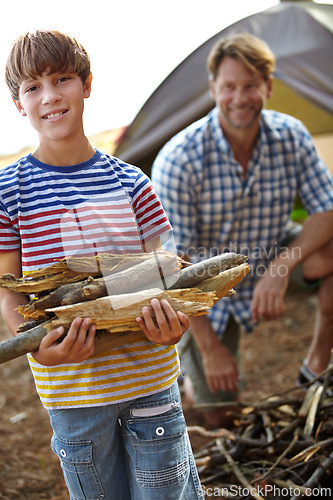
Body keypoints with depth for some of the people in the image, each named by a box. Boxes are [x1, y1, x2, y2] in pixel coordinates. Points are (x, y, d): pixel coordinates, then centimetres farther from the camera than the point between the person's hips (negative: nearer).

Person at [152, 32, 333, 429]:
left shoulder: (290, 136, -14)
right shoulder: (179, 160, -27)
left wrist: (281, 268, -31)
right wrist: (210, 347, -21)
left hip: (270, 262, 4)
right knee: (221, 417, 0)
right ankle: (193, 363, 32)